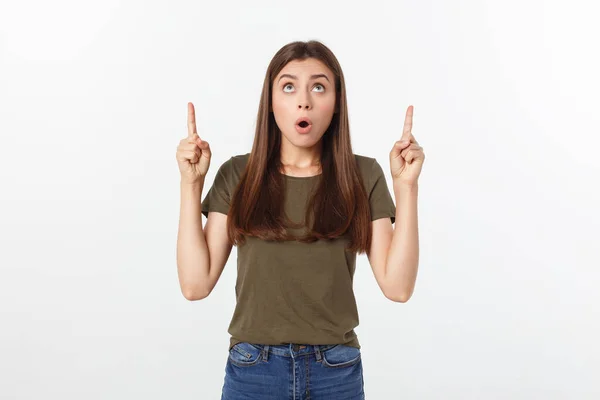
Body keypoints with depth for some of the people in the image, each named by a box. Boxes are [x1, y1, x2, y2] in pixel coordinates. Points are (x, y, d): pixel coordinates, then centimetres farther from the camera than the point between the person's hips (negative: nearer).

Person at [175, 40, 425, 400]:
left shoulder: (364, 176, -3)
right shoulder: (238, 175, -3)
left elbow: (398, 286, -9)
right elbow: (196, 284, -8)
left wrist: (406, 186, -14)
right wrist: (191, 183, -12)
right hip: (253, 370, 0)